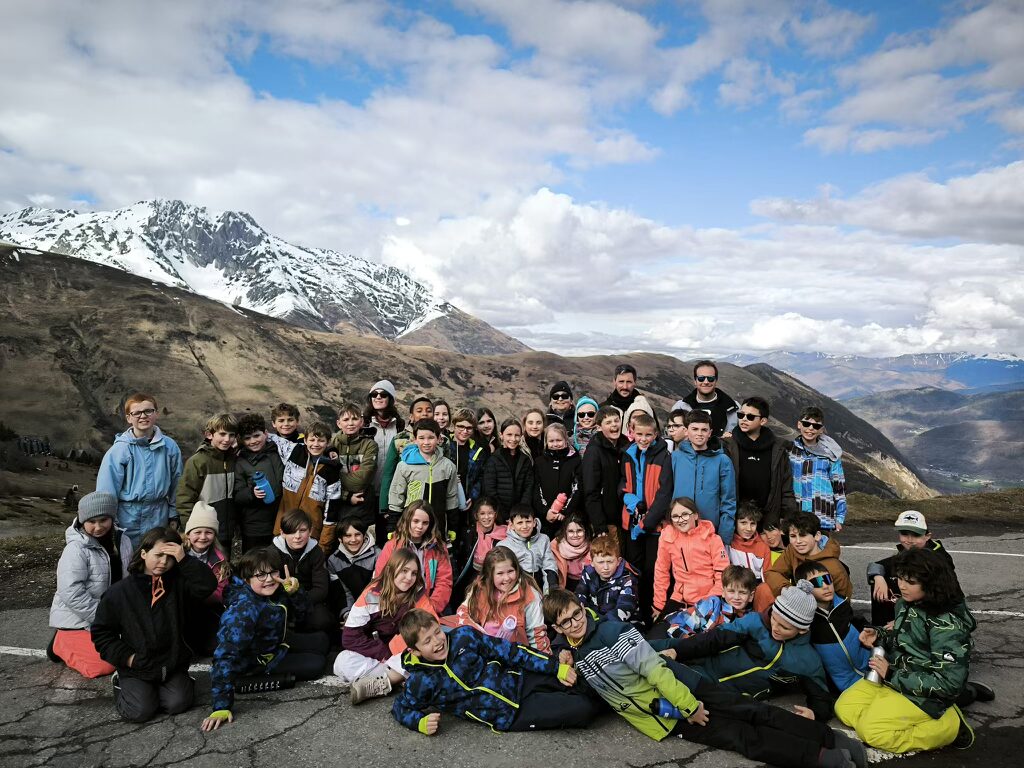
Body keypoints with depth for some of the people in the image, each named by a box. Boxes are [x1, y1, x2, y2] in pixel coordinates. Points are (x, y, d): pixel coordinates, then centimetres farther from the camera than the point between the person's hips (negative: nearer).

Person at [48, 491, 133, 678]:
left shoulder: (122, 540, -4)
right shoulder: (76, 550, -22)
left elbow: (128, 579, 5)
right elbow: (72, 594, -25)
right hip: (76, 619, -6)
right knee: (104, 664, -13)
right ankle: (62, 642, 9)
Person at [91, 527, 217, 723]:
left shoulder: (178, 583, -2)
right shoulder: (119, 592, -6)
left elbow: (207, 585, -19)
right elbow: (101, 631, 1)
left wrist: (184, 560, -26)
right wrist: (125, 656, -8)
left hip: (173, 664, 1)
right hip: (137, 668, -1)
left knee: (178, 704, -13)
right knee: (140, 711, -15)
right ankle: (122, 685, 16)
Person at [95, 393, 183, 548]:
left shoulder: (169, 447, -1)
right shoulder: (119, 450, -9)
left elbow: (176, 484, 7)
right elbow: (106, 490, -8)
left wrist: (174, 515, 9)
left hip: (159, 518, 3)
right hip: (128, 518, -2)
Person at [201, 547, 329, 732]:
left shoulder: (274, 590, -16)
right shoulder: (244, 610, -37)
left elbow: (301, 610, 2)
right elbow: (226, 656, -41)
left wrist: (294, 590, -22)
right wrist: (221, 707, -45)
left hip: (276, 643, 8)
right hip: (253, 660, -8)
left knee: (321, 640, 13)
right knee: (315, 665, -12)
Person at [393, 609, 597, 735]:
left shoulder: (463, 635, -4)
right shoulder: (420, 682, -9)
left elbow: (509, 651, -2)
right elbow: (401, 709, 7)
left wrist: (556, 667, -6)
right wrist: (422, 723, -17)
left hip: (518, 678, 4)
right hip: (509, 713, -3)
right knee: (583, 710, -17)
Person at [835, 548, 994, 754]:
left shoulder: (946, 623, -25)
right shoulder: (906, 604, 0)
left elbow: (949, 682, -26)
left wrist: (892, 675, -22)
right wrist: (879, 636, -3)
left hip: (924, 693, -9)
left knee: (870, 730, -21)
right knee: (844, 708, 2)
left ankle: (949, 726, -3)